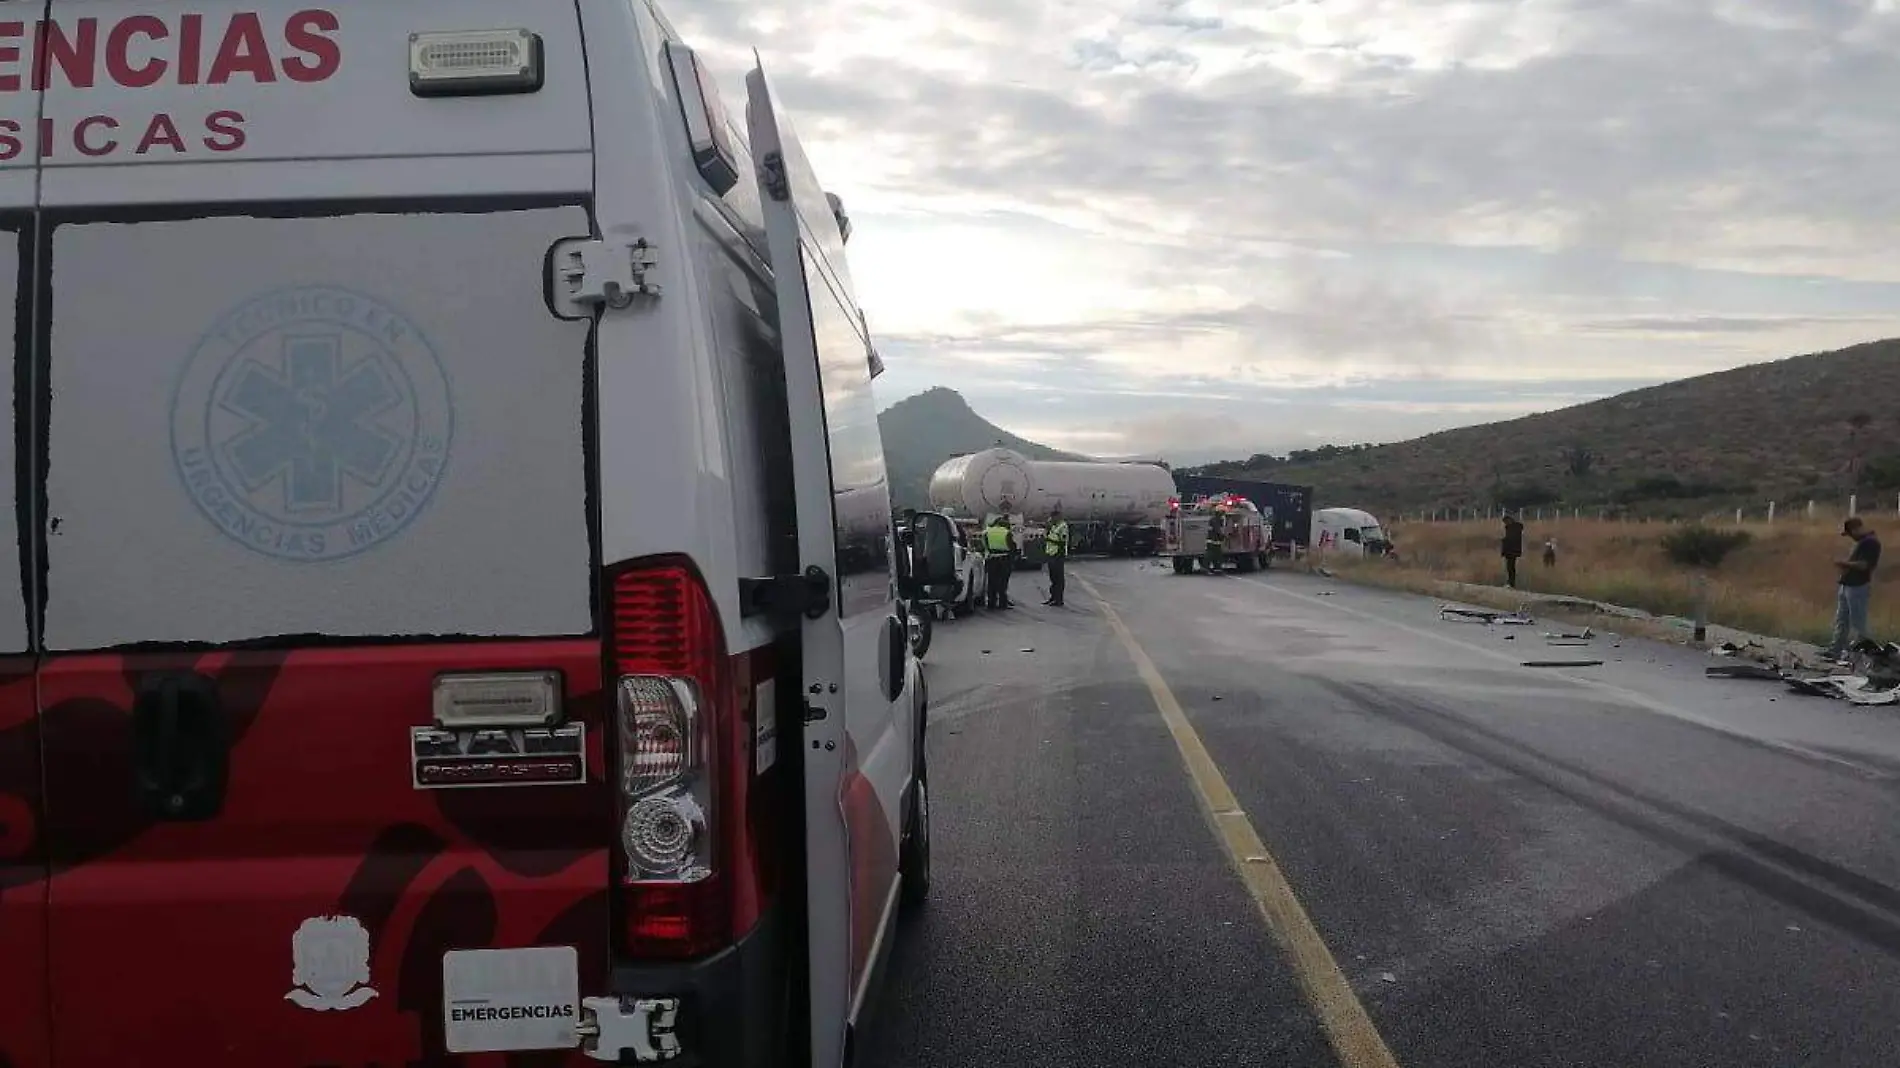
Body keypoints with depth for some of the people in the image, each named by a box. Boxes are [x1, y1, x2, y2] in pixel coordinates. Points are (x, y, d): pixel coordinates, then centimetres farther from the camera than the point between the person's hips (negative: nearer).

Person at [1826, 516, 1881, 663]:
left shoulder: (1870, 542, -14)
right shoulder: (1861, 542, 17)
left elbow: (1864, 565, -22)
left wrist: (1845, 563, -10)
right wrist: (1845, 565, 5)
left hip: (1858, 587, -11)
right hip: (1847, 586, 11)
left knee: (1857, 623, -5)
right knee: (1841, 621, 13)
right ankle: (1835, 651, 19)